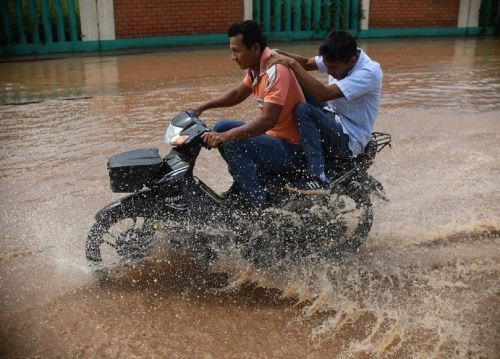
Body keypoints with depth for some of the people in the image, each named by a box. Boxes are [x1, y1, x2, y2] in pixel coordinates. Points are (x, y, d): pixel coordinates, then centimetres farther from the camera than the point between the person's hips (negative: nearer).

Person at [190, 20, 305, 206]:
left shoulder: (275, 70, -24)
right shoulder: (257, 67, 4)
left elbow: (267, 120, -33)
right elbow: (237, 94, 20)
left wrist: (225, 137, -35)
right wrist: (202, 107, 11)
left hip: (289, 148, -10)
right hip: (273, 135, 10)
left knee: (232, 143, -26)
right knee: (221, 127, 10)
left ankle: (262, 204, -17)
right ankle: (246, 183, 9)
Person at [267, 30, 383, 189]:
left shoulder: (370, 71, -26)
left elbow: (324, 94, -35)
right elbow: (307, 63, 3)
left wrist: (292, 64, -34)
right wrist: (282, 55, -17)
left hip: (350, 139, -8)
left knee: (303, 111, -32)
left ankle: (320, 178, -31)